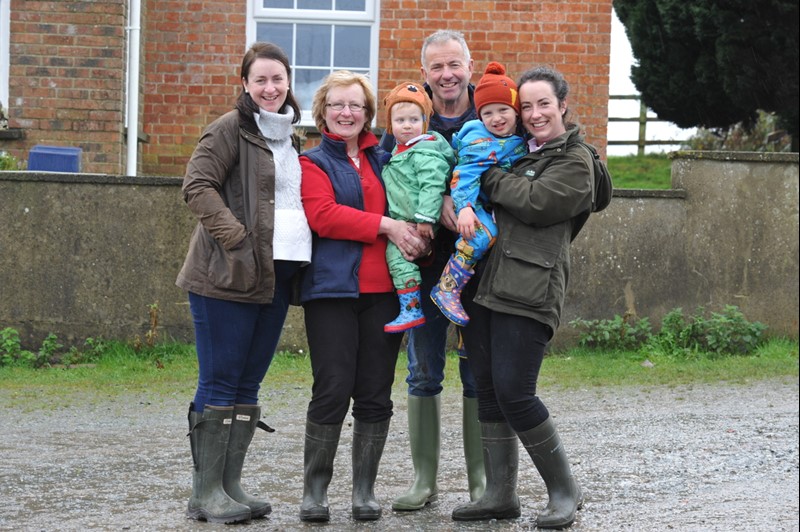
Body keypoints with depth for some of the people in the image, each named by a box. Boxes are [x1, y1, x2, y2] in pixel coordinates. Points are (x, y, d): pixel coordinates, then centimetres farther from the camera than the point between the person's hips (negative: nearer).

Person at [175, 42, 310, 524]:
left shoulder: (291, 138, 18)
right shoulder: (231, 129, -4)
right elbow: (198, 185, -13)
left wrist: (301, 256, 10)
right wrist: (237, 237, -19)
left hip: (276, 277, 7)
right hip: (229, 276, -7)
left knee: (248, 385, 9)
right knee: (221, 383, -4)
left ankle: (231, 484, 15)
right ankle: (205, 491, 1)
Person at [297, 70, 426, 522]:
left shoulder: (385, 160, 17)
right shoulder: (313, 163, 4)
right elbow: (322, 215, -11)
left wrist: (417, 231, 1)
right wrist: (385, 225, -17)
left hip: (383, 291, 4)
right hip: (332, 288, -4)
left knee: (375, 395, 5)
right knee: (333, 391, -7)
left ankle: (365, 490, 14)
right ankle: (315, 489, 5)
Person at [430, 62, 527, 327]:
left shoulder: (519, 141, 8)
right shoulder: (479, 139, -13)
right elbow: (465, 175, -23)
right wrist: (465, 207, -34)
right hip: (472, 202, -8)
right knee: (483, 233, -30)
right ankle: (447, 288, -22)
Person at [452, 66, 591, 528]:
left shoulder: (575, 161, 0)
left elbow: (534, 203, -14)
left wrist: (486, 176, -6)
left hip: (528, 291, -7)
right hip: (482, 282, 7)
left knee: (514, 394, -11)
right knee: (488, 392, 7)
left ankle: (565, 489, 4)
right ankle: (501, 494, 15)